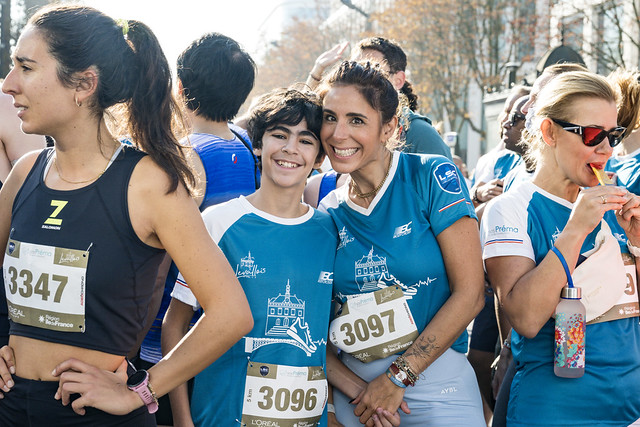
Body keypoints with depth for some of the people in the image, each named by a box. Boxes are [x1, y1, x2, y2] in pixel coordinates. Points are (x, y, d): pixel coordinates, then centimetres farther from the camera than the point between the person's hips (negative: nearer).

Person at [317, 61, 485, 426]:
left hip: (437, 382, -3)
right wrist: (355, 389, -12)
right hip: (354, 386, 3)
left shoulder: (433, 177, -7)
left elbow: (470, 294, -11)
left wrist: (397, 377, -10)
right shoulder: (326, 214, 2)